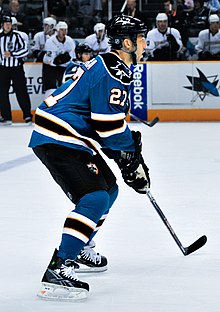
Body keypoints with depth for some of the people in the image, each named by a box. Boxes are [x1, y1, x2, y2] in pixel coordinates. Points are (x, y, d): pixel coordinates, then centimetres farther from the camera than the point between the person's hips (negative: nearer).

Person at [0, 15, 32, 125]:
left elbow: (25, 50, -10)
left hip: (17, 68, -4)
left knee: (21, 92, -5)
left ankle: (27, 115, 1)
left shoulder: (17, 36, -5)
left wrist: (11, 53, -18)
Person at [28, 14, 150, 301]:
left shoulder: (110, 66, 18)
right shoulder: (112, 73, -17)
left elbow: (108, 121, 24)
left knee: (109, 188, 21)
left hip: (70, 139, 11)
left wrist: (131, 159, 18)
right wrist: (133, 144, -1)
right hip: (57, 140, -11)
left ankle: (80, 251, 33)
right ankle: (57, 270, -29)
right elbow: (110, 126, -20)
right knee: (95, 198, -21)